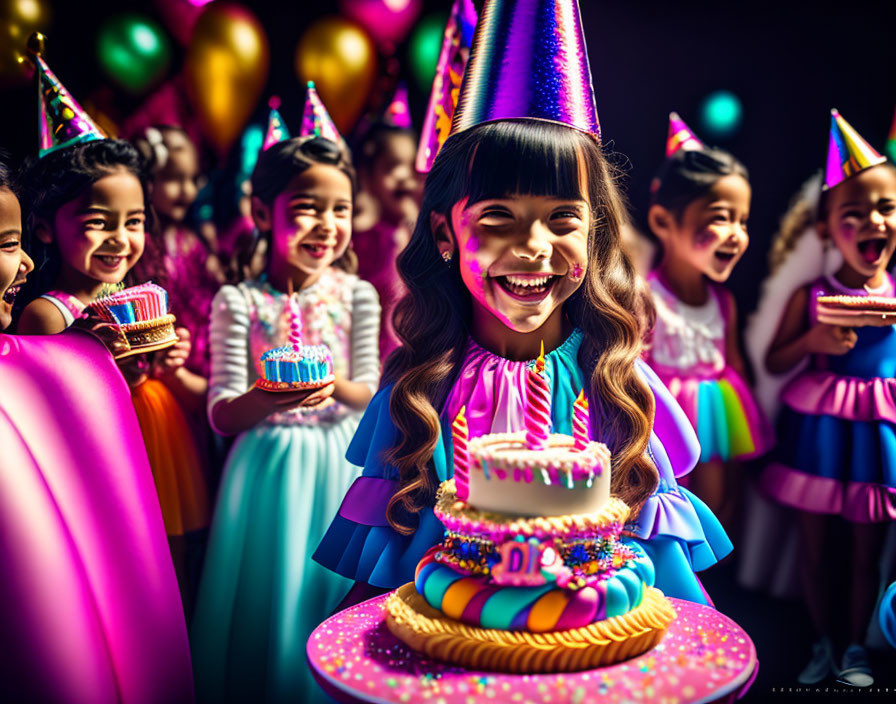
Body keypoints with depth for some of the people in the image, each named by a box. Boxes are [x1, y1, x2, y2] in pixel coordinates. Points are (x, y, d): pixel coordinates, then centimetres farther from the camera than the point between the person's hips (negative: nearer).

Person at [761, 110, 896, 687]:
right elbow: (774, 363, 4)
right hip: (817, 429, 0)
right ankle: (825, 643, 31)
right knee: (817, 550, 11)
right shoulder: (811, 296, -3)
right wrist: (813, 341, -14)